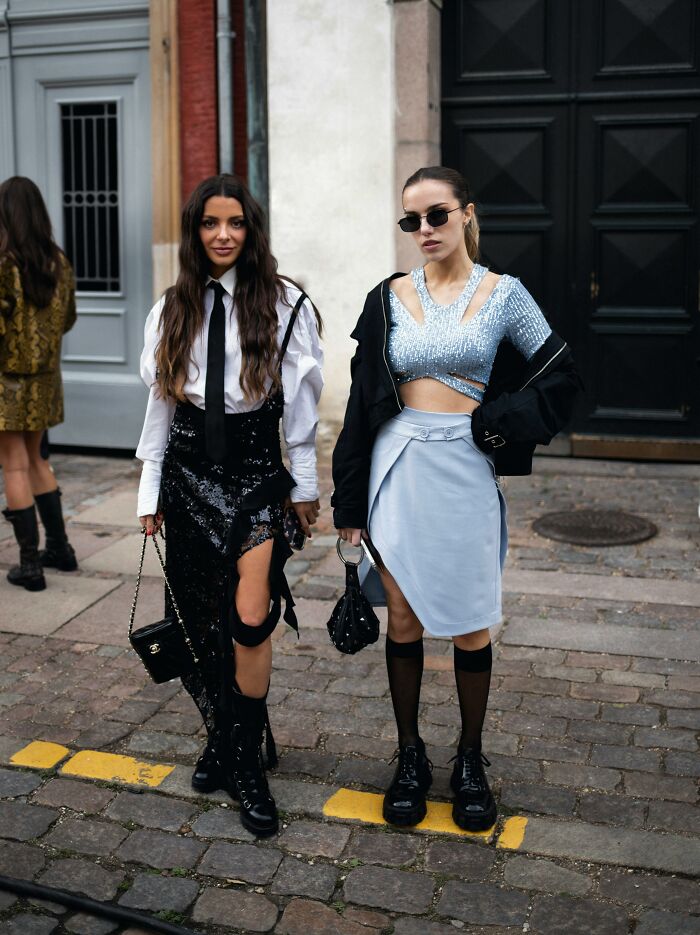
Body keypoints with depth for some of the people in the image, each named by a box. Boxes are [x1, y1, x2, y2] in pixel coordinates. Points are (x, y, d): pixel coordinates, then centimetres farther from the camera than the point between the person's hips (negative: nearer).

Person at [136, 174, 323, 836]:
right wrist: (151, 491, 10)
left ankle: (246, 767, 4)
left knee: (249, 621, -13)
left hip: (256, 472, -3)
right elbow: (160, 404, 11)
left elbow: (300, 402, 0)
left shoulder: (284, 304, -3)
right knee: (202, 621, 9)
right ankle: (222, 741, 28)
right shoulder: (172, 311, 8)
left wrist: (304, 485, 2)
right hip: (190, 471, 4)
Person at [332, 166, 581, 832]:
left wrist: (501, 423, -8)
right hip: (399, 468, 2)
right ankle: (410, 757, 24)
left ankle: (470, 760, 25)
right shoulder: (391, 297, 5)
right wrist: (350, 500, 3)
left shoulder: (504, 295, 1)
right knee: (404, 621, 7)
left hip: (466, 471, -1)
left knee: (471, 626, 5)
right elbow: (363, 399, 6)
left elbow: (561, 377, 7)